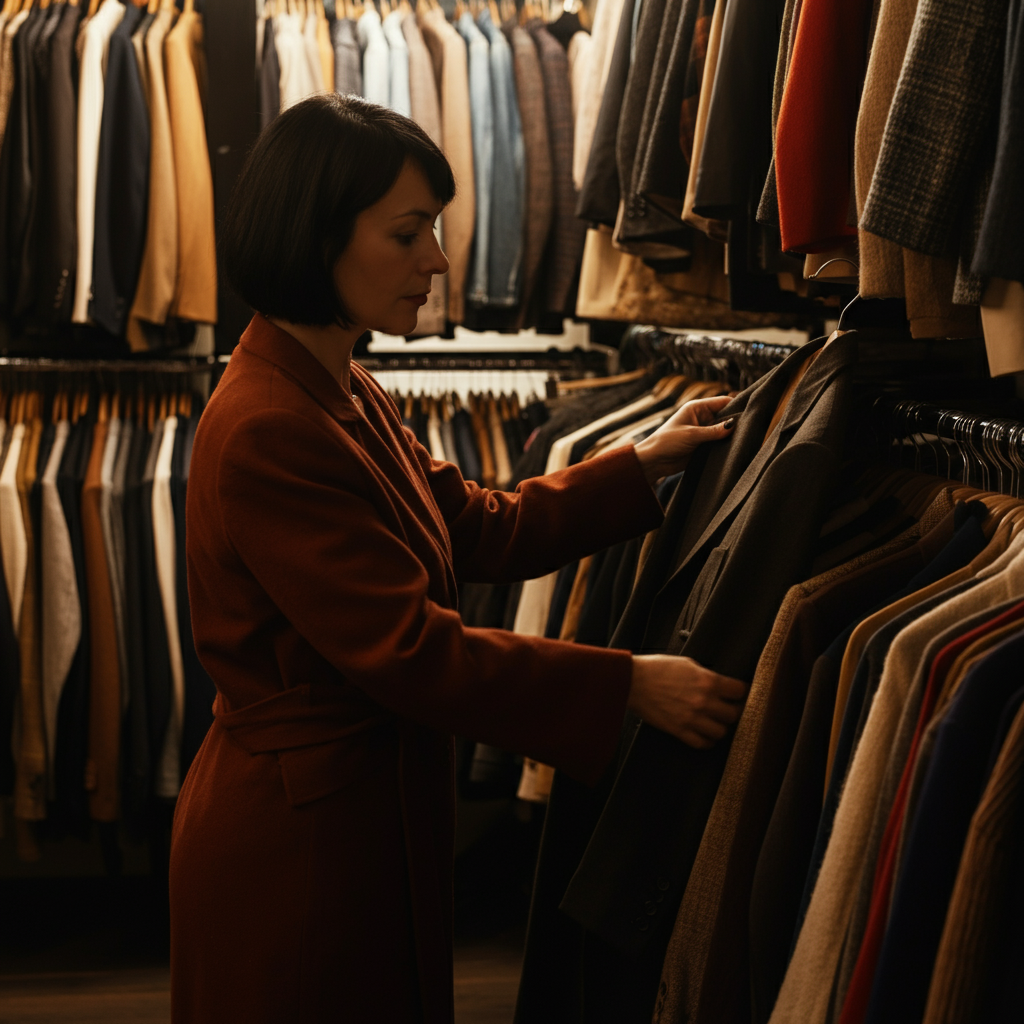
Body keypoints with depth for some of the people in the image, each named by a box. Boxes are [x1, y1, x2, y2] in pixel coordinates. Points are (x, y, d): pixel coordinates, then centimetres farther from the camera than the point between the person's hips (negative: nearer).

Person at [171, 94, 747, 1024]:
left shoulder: (344, 393, 8)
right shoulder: (266, 432, -25)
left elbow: (481, 530, 11)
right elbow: (408, 650, -26)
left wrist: (641, 467, 5)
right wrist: (628, 685, -23)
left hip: (372, 814, 10)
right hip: (298, 839, -10)